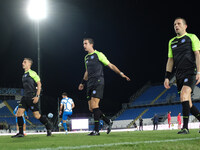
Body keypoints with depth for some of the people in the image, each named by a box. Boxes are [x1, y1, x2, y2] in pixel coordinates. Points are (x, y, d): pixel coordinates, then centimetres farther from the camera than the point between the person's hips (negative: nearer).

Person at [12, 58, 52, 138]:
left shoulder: (32, 73, -6)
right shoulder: (24, 75, 18)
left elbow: (39, 84, -10)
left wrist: (37, 96, -16)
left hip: (32, 97, -8)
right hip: (25, 97, 8)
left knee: (37, 115, -6)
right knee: (19, 113, -3)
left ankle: (48, 127, 14)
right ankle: (20, 133, 2)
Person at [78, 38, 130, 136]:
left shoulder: (98, 54, -2)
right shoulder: (86, 57, 20)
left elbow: (110, 65, -1)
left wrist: (121, 73, -9)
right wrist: (83, 83, 34)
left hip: (98, 82, -7)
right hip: (90, 84, 7)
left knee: (94, 105, -16)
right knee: (91, 108, 1)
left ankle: (96, 130, -12)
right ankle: (108, 122, 17)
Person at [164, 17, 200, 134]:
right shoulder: (172, 42, 19)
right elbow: (170, 60, 19)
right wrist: (167, 77, 12)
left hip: (190, 72, -6)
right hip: (179, 75, 6)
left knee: (184, 95, -24)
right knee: (188, 103, 3)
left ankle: (185, 127, -24)